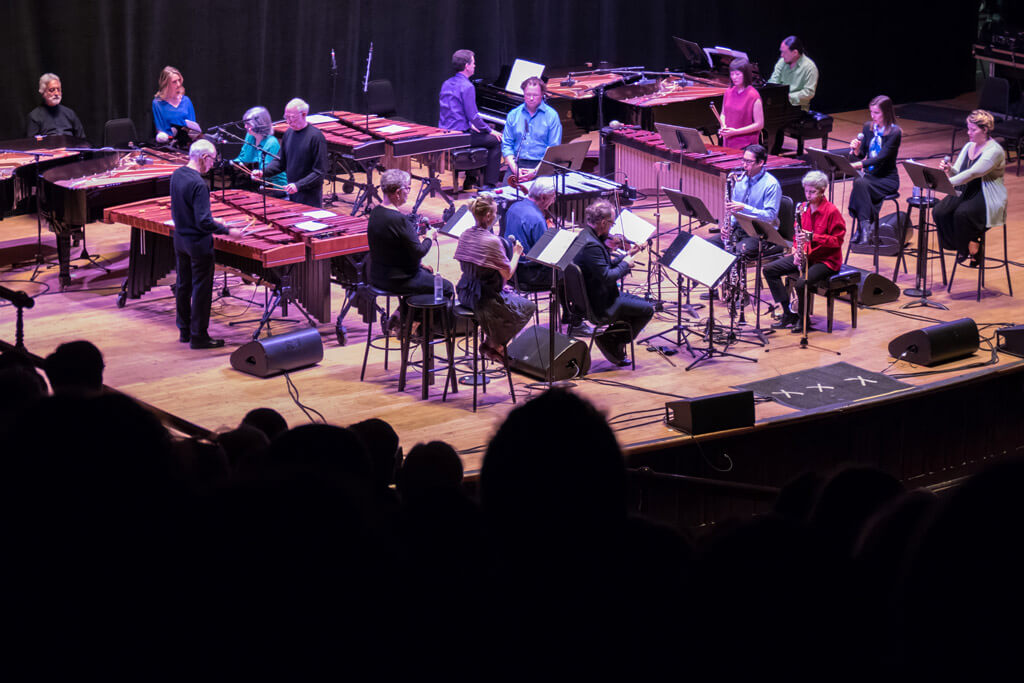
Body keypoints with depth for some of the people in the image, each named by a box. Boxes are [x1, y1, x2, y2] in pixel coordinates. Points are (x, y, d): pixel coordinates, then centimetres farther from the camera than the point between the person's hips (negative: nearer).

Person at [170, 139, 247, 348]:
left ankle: (184, 331, 29)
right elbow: (204, 222, -28)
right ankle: (198, 336, 8)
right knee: (201, 290, 2)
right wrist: (228, 231, -18)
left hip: (180, 240, 9)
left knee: (183, 286, 18)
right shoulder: (198, 184, -25)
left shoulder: (176, 175, 1)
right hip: (198, 244, -9)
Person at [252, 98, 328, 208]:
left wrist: (298, 185, -23)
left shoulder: (316, 137, -14)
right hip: (292, 197, 7)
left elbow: (320, 172, -15)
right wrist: (263, 172, -1)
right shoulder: (289, 133, 7)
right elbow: (281, 161, 16)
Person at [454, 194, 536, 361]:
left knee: (512, 296, 32)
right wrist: (516, 254, -1)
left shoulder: (465, 235, 0)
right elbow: (507, 274, -18)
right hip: (486, 298, -8)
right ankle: (493, 343, 15)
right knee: (528, 307, 15)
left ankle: (491, 340, 25)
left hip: (466, 294, 8)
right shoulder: (492, 241, -25)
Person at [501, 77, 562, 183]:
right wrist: (515, 169, -7)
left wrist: (536, 171, -14)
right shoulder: (513, 115, 13)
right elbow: (506, 145, 10)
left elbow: (554, 150, -2)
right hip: (518, 163, 2)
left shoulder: (552, 115, 3)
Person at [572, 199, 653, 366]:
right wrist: (625, 264, -13)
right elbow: (607, 277, -29)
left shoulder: (585, 235, 6)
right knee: (647, 310, -2)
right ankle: (613, 343, 6)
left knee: (640, 302, 23)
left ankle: (612, 339, 20)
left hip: (588, 297, 11)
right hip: (600, 304, -11)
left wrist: (627, 255, 6)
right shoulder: (592, 245, -28)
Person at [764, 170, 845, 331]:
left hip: (826, 260, -8)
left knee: (802, 282, -33)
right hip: (805, 256, 8)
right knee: (769, 270, -2)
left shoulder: (832, 211, -14)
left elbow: (837, 240, -16)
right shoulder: (804, 208, 7)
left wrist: (812, 237, -26)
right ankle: (788, 314, -1)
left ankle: (804, 319, -5)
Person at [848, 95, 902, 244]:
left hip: (887, 179, -5)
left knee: (860, 183, -32)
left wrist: (858, 164, -34)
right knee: (859, 183, -30)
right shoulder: (868, 127, 9)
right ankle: (864, 226, -26)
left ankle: (863, 228, -31)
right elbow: (861, 155, 13)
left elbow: (881, 158, -22)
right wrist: (856, 149, -11)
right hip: (870, 174, 5)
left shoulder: (894, 132, -11)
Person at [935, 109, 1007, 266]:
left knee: (962, 213, -35)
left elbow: (973, 173, -26)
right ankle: (963, 247, -1)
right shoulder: (969, 147, 12)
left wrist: (947, 182, -34)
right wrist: (949, 170, -13)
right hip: (966, 192, 7)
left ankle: (971, 247, -8)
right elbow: (957, 174, 11)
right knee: (940, 212, -19)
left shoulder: (994, 151, -15)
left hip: (988, 199, -7)